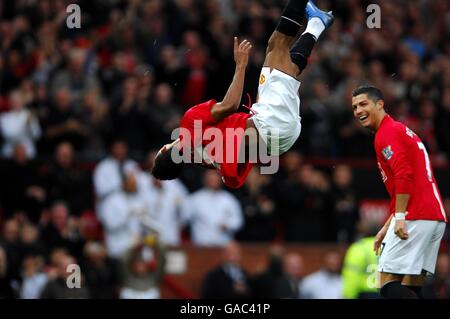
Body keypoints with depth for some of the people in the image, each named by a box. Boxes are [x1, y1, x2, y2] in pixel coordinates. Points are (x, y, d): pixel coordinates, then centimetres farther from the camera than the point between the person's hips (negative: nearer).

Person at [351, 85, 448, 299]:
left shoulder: (387, 133, -5)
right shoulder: (401, 130, 25)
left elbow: (404, 176, -20)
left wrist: (400, 217, -21)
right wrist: (387, 227, 26)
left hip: (415, 218, -10)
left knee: (389, 284, -9)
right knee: (410, 289, 8)